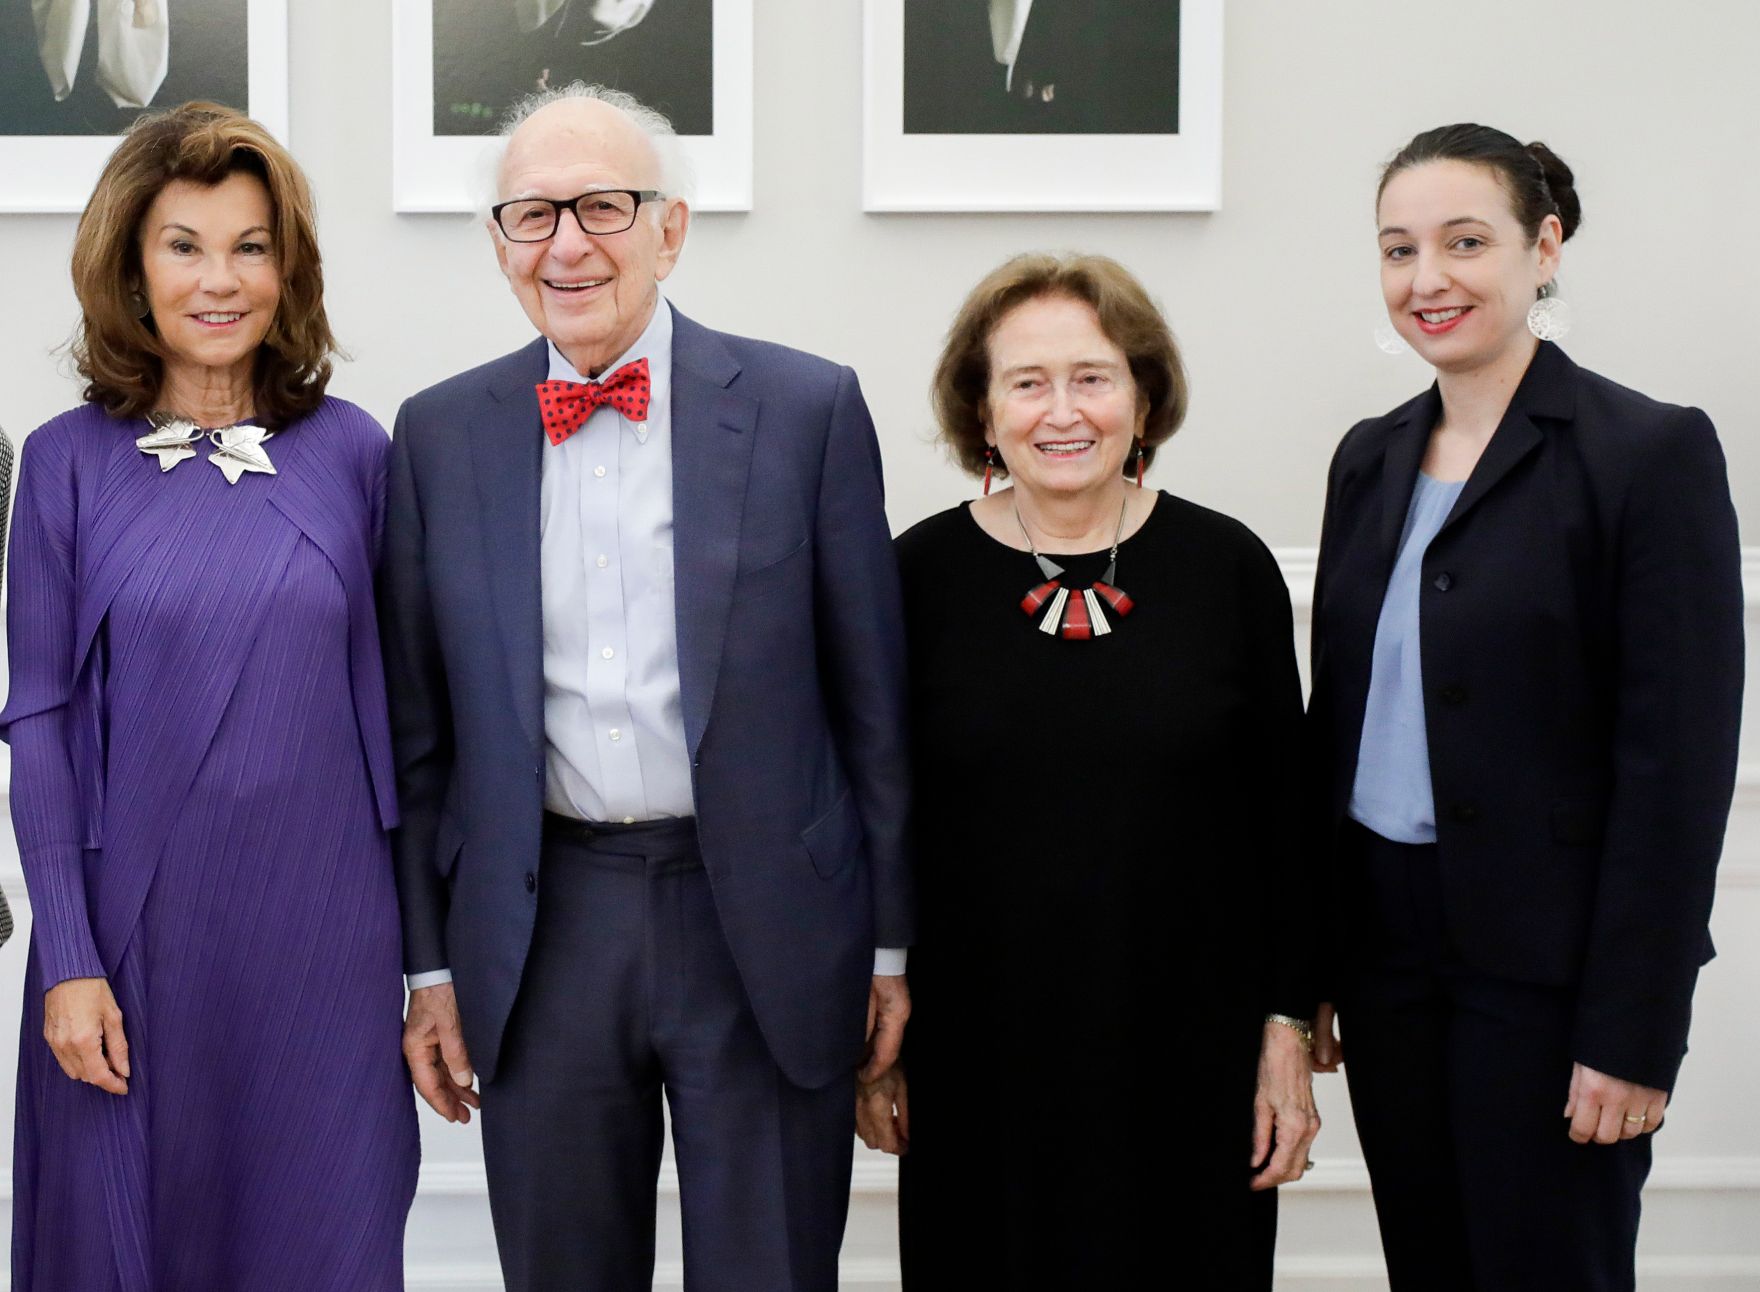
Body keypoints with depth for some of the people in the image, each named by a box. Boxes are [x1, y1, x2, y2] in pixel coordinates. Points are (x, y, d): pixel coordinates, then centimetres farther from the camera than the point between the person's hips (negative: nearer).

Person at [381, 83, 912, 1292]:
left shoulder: (809, 408, -3)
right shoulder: (440, 434, 4)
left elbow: (873, 696, 0)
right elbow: (420, 725, 8)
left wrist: (894, 943, 1)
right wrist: (428, 963, 6)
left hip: (765, 929, -2)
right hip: (540, 937, 2)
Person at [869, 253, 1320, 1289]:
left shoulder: (1227, 567, -1)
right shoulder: (920, 574, -2)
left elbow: (1283, 817, 3)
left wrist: (1288, 1029, 1)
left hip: (1191, 1054, 0)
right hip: (979, 1059, 0)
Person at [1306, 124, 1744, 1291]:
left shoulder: (1651, 451, -10)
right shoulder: (1371, 459, 9)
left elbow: (1680, 764, -13)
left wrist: (1633, 1031, -16)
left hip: (1549, 965, -5)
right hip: (1385, 944, 6)